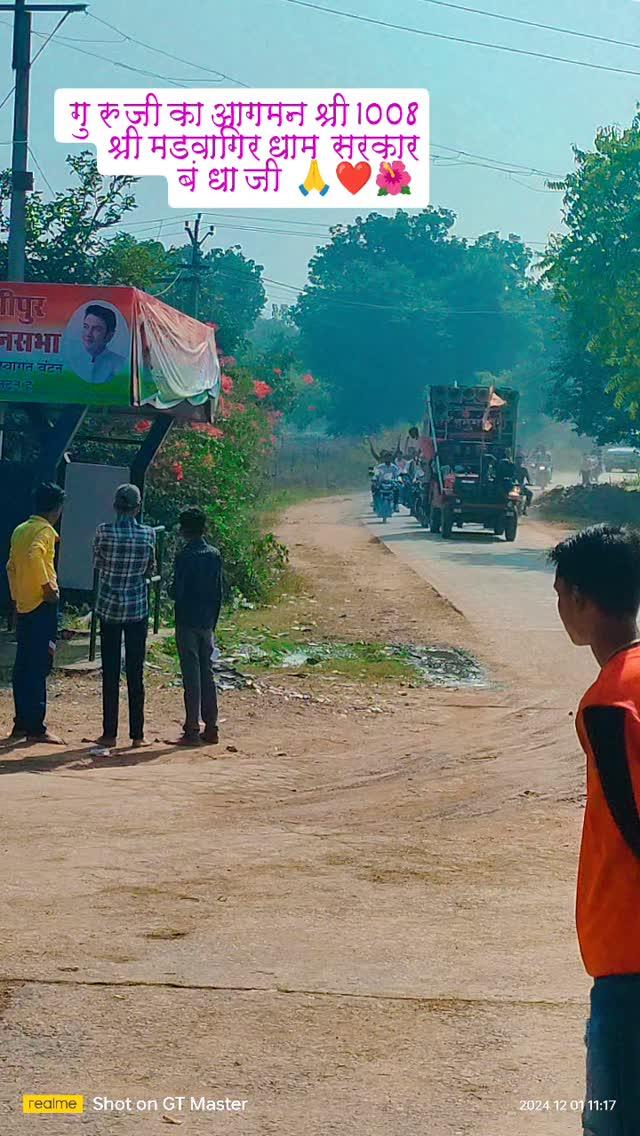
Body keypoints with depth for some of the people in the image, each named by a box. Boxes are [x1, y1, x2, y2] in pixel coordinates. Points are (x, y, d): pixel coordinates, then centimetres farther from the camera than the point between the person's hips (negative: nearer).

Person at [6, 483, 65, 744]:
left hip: (23, 607, 9)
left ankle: (21, 724, 17)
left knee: (23, 667, 12)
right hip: (41, 606, -9)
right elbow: (34, 556, -30)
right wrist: (48, 587, -21)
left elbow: (12, 566, 19)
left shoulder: (20, 530, 14)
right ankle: (36, 727, -5)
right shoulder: (45, 531, -11)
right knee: (39, 668, -6)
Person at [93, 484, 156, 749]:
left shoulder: (104, 532, -9)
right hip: (138, 609, 1)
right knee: (136, 672, 6)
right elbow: (150, 570, 5)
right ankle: (137, 734, 8)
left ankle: (109, 734, 5)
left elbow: (97, 564, 4)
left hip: (109, 608, -1)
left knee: (110, 672, 4)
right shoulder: (148, 534, -6)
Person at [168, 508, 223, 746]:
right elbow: (219, 592, 10)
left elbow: (177, 592, -16)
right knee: (207, 673, 12)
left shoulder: (185, 556, -13)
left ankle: (192, 731, -3)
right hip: (207, 622, 6)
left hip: (187, 622, -6)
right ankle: (211, 728, 14)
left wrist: (170, 588, 7)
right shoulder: (214, 555, 6)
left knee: (191, 675, -4)